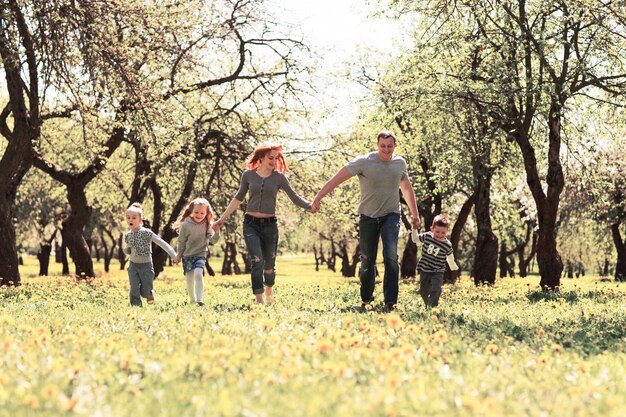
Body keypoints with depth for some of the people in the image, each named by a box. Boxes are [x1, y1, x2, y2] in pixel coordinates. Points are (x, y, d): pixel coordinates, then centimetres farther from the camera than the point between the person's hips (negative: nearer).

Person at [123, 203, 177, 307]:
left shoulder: (146, 233, -14)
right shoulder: (127, 236, 2)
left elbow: (161, 243, -17)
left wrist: (173, 254, -27)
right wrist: (127, 250, -9)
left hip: (146, 265, -3)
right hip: (133, 265, 3)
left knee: (145, 292, 4)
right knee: (134, 289, -9)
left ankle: (150, 293, 38)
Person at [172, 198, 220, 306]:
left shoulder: (207, 225, -7)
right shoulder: (185, 225, -9)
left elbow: (213, 240, -12)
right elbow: (181, 242, 2)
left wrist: (216, 232, -30)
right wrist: (178, 256, 8)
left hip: (200, 255, -1)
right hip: (187, 256, 1)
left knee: (198, 274, -25)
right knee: (189, 279, 6)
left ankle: (200, 299, -25)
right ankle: (192, 300, 27)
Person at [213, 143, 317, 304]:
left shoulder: (279, 177, -1)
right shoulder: (248, 175, 1)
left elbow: (295, 198, -4)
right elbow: (238, 198, 13)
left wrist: (311, 206, -23)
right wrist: (223, 218, 14)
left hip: (270, 224, 1)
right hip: (251, 224, -1)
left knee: (269, 264, 10)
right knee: (256, 261, -16)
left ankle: (269, 290, 40)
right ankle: (259, 300, -16)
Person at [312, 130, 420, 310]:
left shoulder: (400, 163, 2)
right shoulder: (364, 162, -12)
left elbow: (407, 189, 19)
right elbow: (338, 178, -16)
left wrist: (415, 214, 23)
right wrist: (318, 197, -24)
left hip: (391, 215, 1)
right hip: (368, 217, -1)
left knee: (391, 256, -17)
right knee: (367, 261, 6)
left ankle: (390, 301, -14)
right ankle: (366, 300, 24)